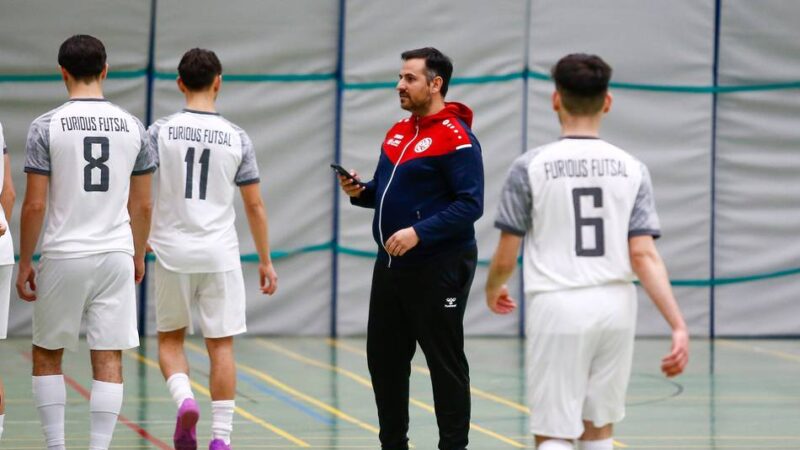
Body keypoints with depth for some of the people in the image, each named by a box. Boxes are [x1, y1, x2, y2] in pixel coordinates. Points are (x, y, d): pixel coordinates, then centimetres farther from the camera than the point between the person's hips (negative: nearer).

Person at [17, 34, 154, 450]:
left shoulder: (46, 126, -6)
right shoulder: (132, 126, 3)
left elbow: (34, 204, -8)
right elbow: (141, 205, 8)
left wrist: (25, 263, 2)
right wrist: (138, 255, 22)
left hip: (63, 256, -2)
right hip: (116, 257, 2)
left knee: (47, 355, 14)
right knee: (108, 360, 3)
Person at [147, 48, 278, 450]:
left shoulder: (160, 132, -3)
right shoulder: (237, 138, 0)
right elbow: (255, 206, 4)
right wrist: (265, 261, 12)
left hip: (172, 252, 0)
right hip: (220, 254, 0)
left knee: (169, 339, 15)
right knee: (221, 345, 7)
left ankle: (184, 399, -11)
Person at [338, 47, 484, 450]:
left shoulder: (456, 137, -14)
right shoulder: (398, 133, 12)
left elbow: (470, 204, -20)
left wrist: (419, 232, -26)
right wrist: (360, 192, 1)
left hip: (439, 269, -9)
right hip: (390, 265, 9)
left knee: (445, 362, 0)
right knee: (383, 357, 12)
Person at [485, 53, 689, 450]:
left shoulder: (530, 167, -4)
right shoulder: (631, 169, 2)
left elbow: (505, 258, -1)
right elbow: (644, 256, -7)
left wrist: (493, 290, 21)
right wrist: (679, 326, -9)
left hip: (556, 311, -3)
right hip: (615, 308, 3)